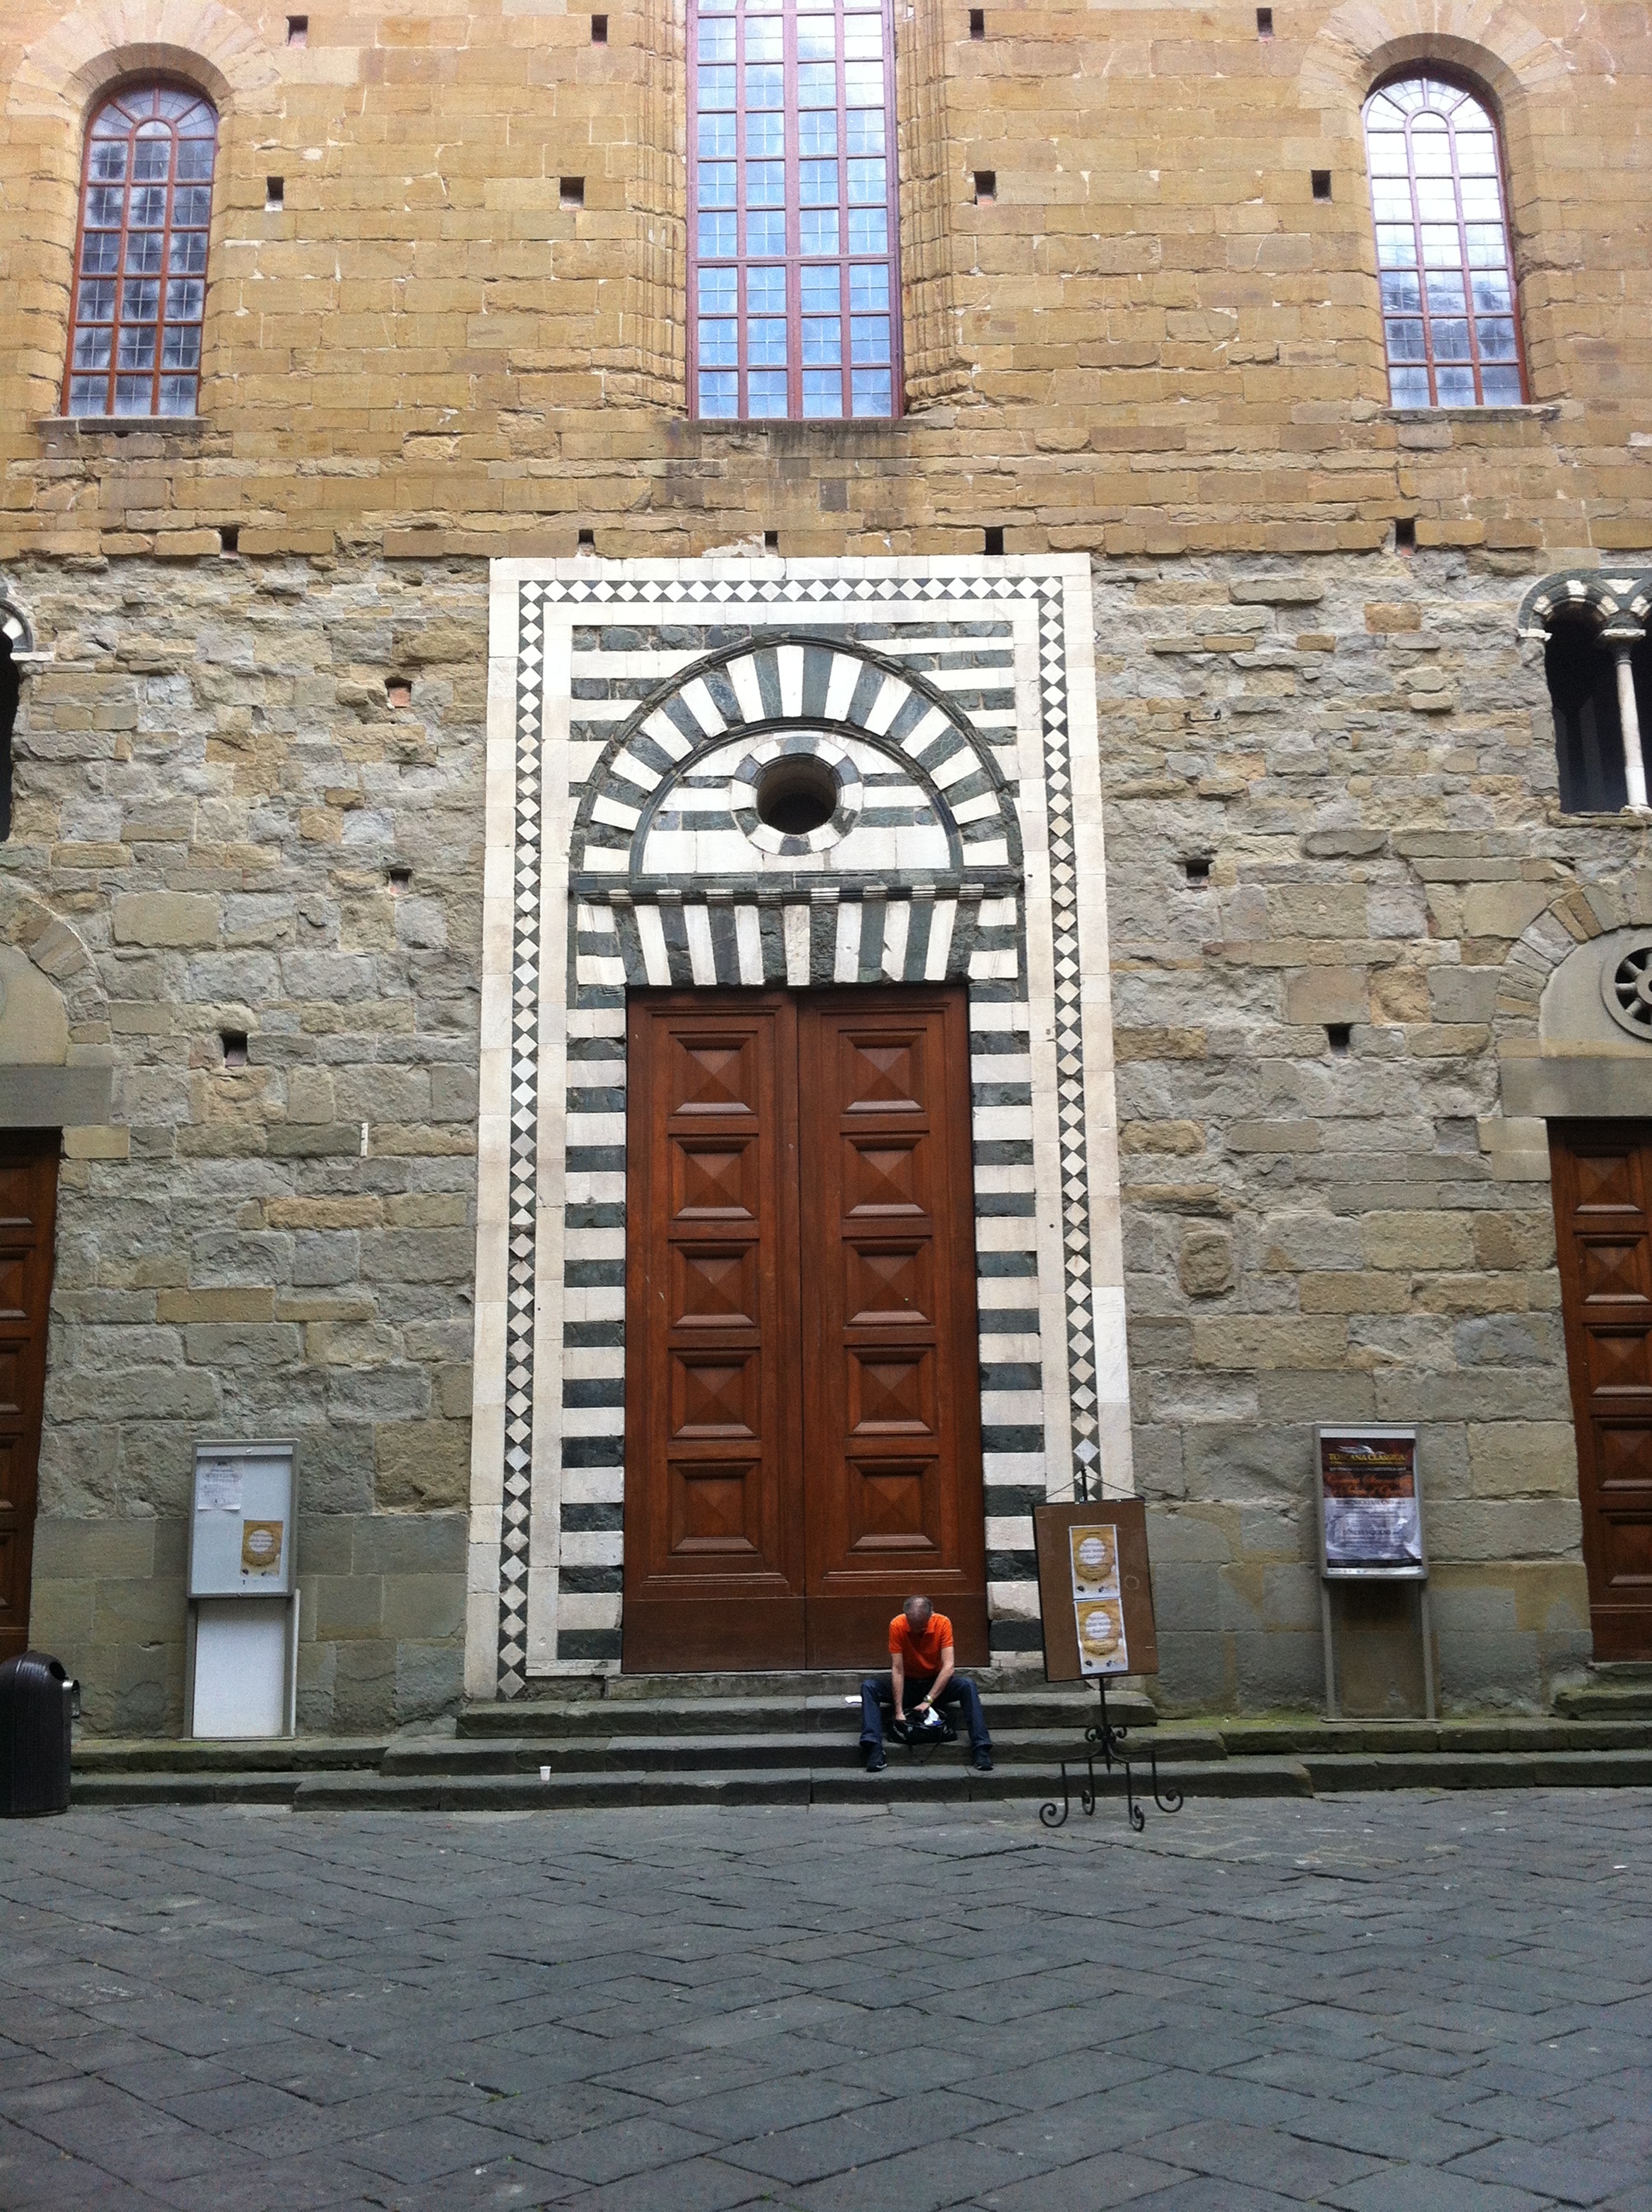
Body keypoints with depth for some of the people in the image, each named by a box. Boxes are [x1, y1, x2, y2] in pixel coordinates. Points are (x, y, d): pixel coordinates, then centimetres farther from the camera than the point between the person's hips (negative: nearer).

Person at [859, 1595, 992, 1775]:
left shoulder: (942, 1623, -19)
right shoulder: (897, 1625, -20)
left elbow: (949, 1666, -26)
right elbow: (897, 1670, -22)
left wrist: (928, 1700, -36)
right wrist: (899, 1711, -30)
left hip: (936, 1682, 0)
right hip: (907, 1683, 0)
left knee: (967, 1685, -31)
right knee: (869, 1686, -27)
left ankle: (981, 1748, -33)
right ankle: (874, 1750, -36)